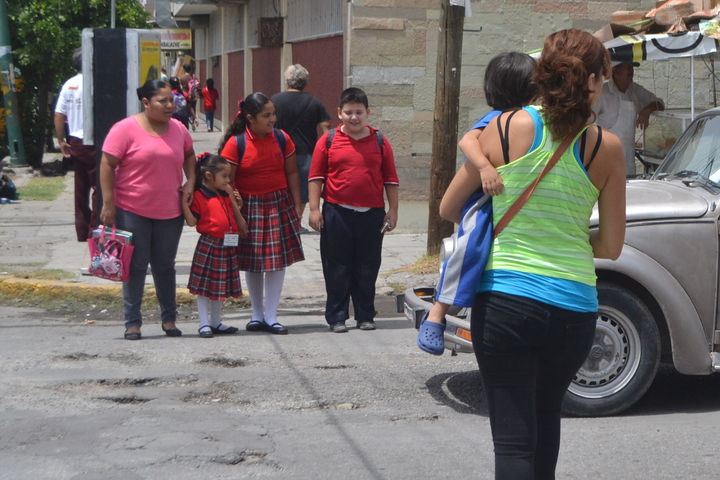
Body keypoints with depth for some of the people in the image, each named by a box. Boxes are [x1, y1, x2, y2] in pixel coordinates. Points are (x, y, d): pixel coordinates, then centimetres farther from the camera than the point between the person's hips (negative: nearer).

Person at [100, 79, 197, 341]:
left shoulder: (178, 129, 7)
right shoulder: (126, 129, -10)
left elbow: (189, 155, 24)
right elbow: (107, 165, -10)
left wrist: (190, 182, 8)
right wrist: (108, 204, -13)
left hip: (170, 211, 4)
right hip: (132, 211, -4)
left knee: (165, 266, 13)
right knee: (135, 267, 2)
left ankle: (168, 319, 24)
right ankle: (132, 322, 12)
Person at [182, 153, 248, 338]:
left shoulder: (226, 195, 14)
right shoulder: (198, 196, -9)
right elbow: (192, 221, -13)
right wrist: (184, 204, -21)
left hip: (227, 247, 7)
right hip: (209, 245, -7)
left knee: (221, 287, 14)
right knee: (205, 287, 0)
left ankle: (215, 322, 24)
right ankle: (204, 324, 7)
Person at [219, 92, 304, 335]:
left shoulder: (282, 138, 0)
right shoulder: (236, 143, -10)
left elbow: (292, 173, 7)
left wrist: (297, 206, 5)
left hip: (279, 204, 2)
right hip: (249, 207, -2)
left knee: (277, 260, -1)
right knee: (252, 263, 7)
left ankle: (271, 317, 7)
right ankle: (257, 315, 23)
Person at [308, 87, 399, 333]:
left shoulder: (379, 142, 6)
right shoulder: (328, 140, 2)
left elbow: (390, 179, 10)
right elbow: (316, 176, 3)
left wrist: (392, 210, 7)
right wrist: (314, 208, -3)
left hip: (371, 213, 1)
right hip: (337, 213, -1)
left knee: (367, 268, 8)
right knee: (337, 268, 4)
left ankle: (365, 315, 19)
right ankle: (337, 317, 13)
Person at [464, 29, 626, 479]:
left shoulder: (506, 128, -5)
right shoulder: (607, 147, -3)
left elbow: (450, 208, 7)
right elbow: (611, 246, 2)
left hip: (505, 300, -2)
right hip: (573, 306, 2)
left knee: (513, 438, 0)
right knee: (547, 413, 27)